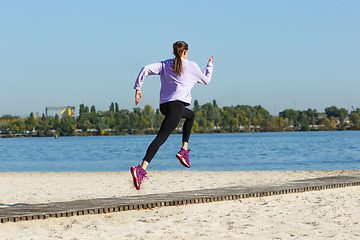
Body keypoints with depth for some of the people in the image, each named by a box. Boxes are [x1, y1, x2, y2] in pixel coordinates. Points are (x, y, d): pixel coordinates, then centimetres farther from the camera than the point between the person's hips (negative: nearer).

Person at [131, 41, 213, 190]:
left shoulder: (165, 65, 17)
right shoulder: (191, 66, 7)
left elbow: (146, 69, 3)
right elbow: (205, 80, 22)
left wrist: (138, 88, 3)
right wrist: (210, 65, 38)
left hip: (164, 105, 7)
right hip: (177, 104, -7)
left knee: (191, 115, 33)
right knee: (161, 137, -15)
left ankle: (184, 150, 24)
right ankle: (141, 169, -28)